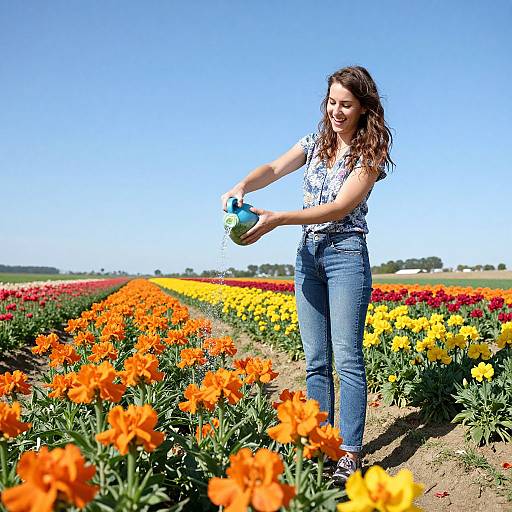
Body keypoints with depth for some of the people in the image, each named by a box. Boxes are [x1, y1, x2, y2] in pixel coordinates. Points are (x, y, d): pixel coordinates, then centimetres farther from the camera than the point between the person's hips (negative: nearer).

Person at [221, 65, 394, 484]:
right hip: (308, 255, 5)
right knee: (316, 361, 7)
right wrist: (241, 187, -24)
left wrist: (276, 219, -26)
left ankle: (351, 455, 2)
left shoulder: (370, 153, -5)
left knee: (347, 359, -6)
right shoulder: (316, 142, 12)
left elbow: (340, 207, -16)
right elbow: (274, 170, -1)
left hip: (347, 254, -5)